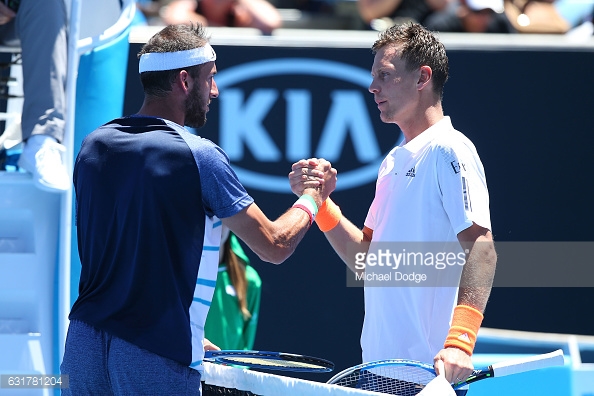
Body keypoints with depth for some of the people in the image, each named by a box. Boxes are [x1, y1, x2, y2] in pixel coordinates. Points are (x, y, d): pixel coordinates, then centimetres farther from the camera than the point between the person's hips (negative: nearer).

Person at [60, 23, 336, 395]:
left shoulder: (94, 145, 8)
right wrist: (314, 197, 18)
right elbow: (275, 245, -3)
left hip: (84, 343, 6)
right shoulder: (199, 157, -10)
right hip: (158, 358, -6)